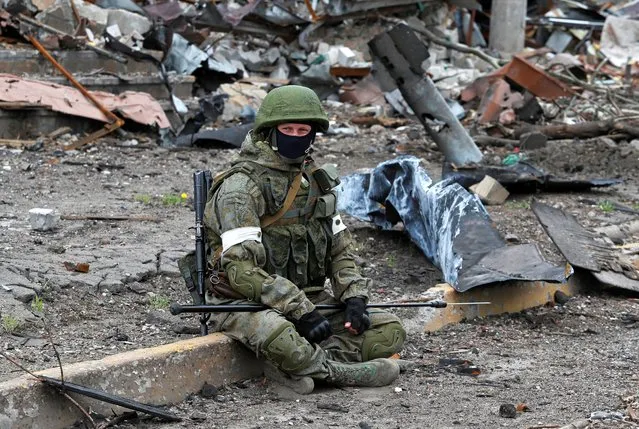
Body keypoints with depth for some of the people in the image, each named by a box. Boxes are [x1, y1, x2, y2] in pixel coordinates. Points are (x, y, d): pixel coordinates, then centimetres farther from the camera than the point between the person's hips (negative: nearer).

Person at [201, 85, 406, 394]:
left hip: (309, 300, 7)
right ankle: (338, 371, -17)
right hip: (246, 302, -7)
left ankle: (306, 365, -20)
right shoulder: (241, 186, -12)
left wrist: (354, 296, -3)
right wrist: (300, 310, -25)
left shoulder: (315, 180, 13)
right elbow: (241, 268, -21)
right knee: (277, 334, -42)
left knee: (389, 331, -9)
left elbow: (340, 248, 17)